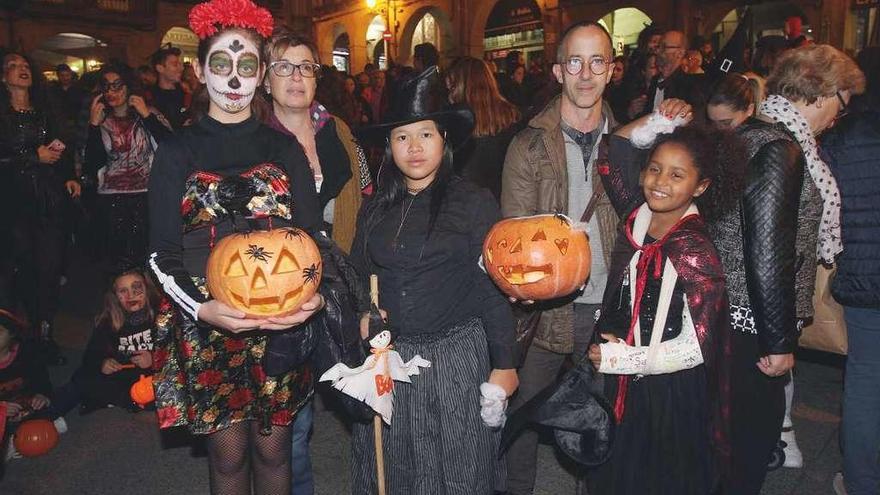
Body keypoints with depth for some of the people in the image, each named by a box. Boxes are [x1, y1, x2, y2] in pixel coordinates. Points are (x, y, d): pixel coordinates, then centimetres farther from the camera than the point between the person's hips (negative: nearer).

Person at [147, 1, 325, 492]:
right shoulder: (177, 153, 0)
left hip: (282, 326, 1)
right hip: (207, 327, -1)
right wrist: (202, 308, -21)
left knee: (273, 449, 13)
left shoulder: (285, 150, 4)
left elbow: (314, 236, 3)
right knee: (228, 455, 10)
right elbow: (163, 257, -2)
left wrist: (315, 295, -17)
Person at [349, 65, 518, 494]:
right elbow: (359, 276, 18)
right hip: (387, 358, 4)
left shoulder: (474, 203, -9)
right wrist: (360, 315, 2)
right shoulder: (375, 208, 5)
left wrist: (504, 365, -5)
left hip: (455, 356, -4)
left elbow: (495, 288, -8)